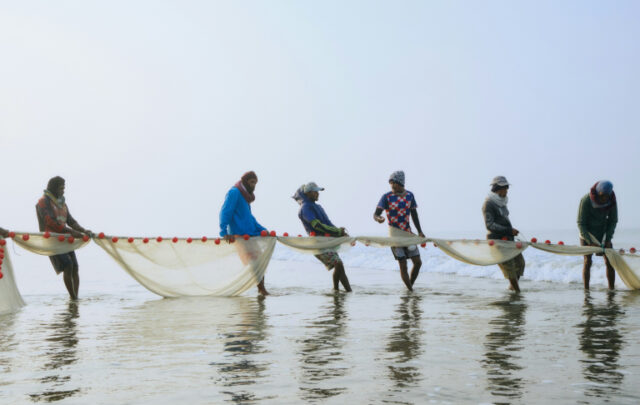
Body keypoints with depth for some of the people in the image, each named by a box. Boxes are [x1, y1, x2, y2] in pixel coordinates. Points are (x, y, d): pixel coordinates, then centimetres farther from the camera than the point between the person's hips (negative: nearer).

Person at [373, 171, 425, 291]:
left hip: (408, 233, 5)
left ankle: (411, 285, 23)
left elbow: (414, 214, 13)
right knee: (403, 265, -6)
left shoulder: (409, 195, 4)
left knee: (418, 262, 5)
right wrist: (378, 218, -40)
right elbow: (375, 214, -16)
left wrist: (419, 231, 8)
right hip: (395, 234, -5)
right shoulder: (386, 197, -9)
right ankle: (410, 290, 5)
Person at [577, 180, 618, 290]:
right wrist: (590, 242, -25)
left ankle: (611, 289, 3)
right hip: (586, 232, -3)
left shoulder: (612, 201, -12)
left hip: (603, 233, 4)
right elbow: (581, 223, -19)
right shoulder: (586, 200, -23)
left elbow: (613, 221, -2)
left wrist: (608, 239, -12)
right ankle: (586, 290, -8)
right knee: (587, 261, -11)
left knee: (609, 261, -3)